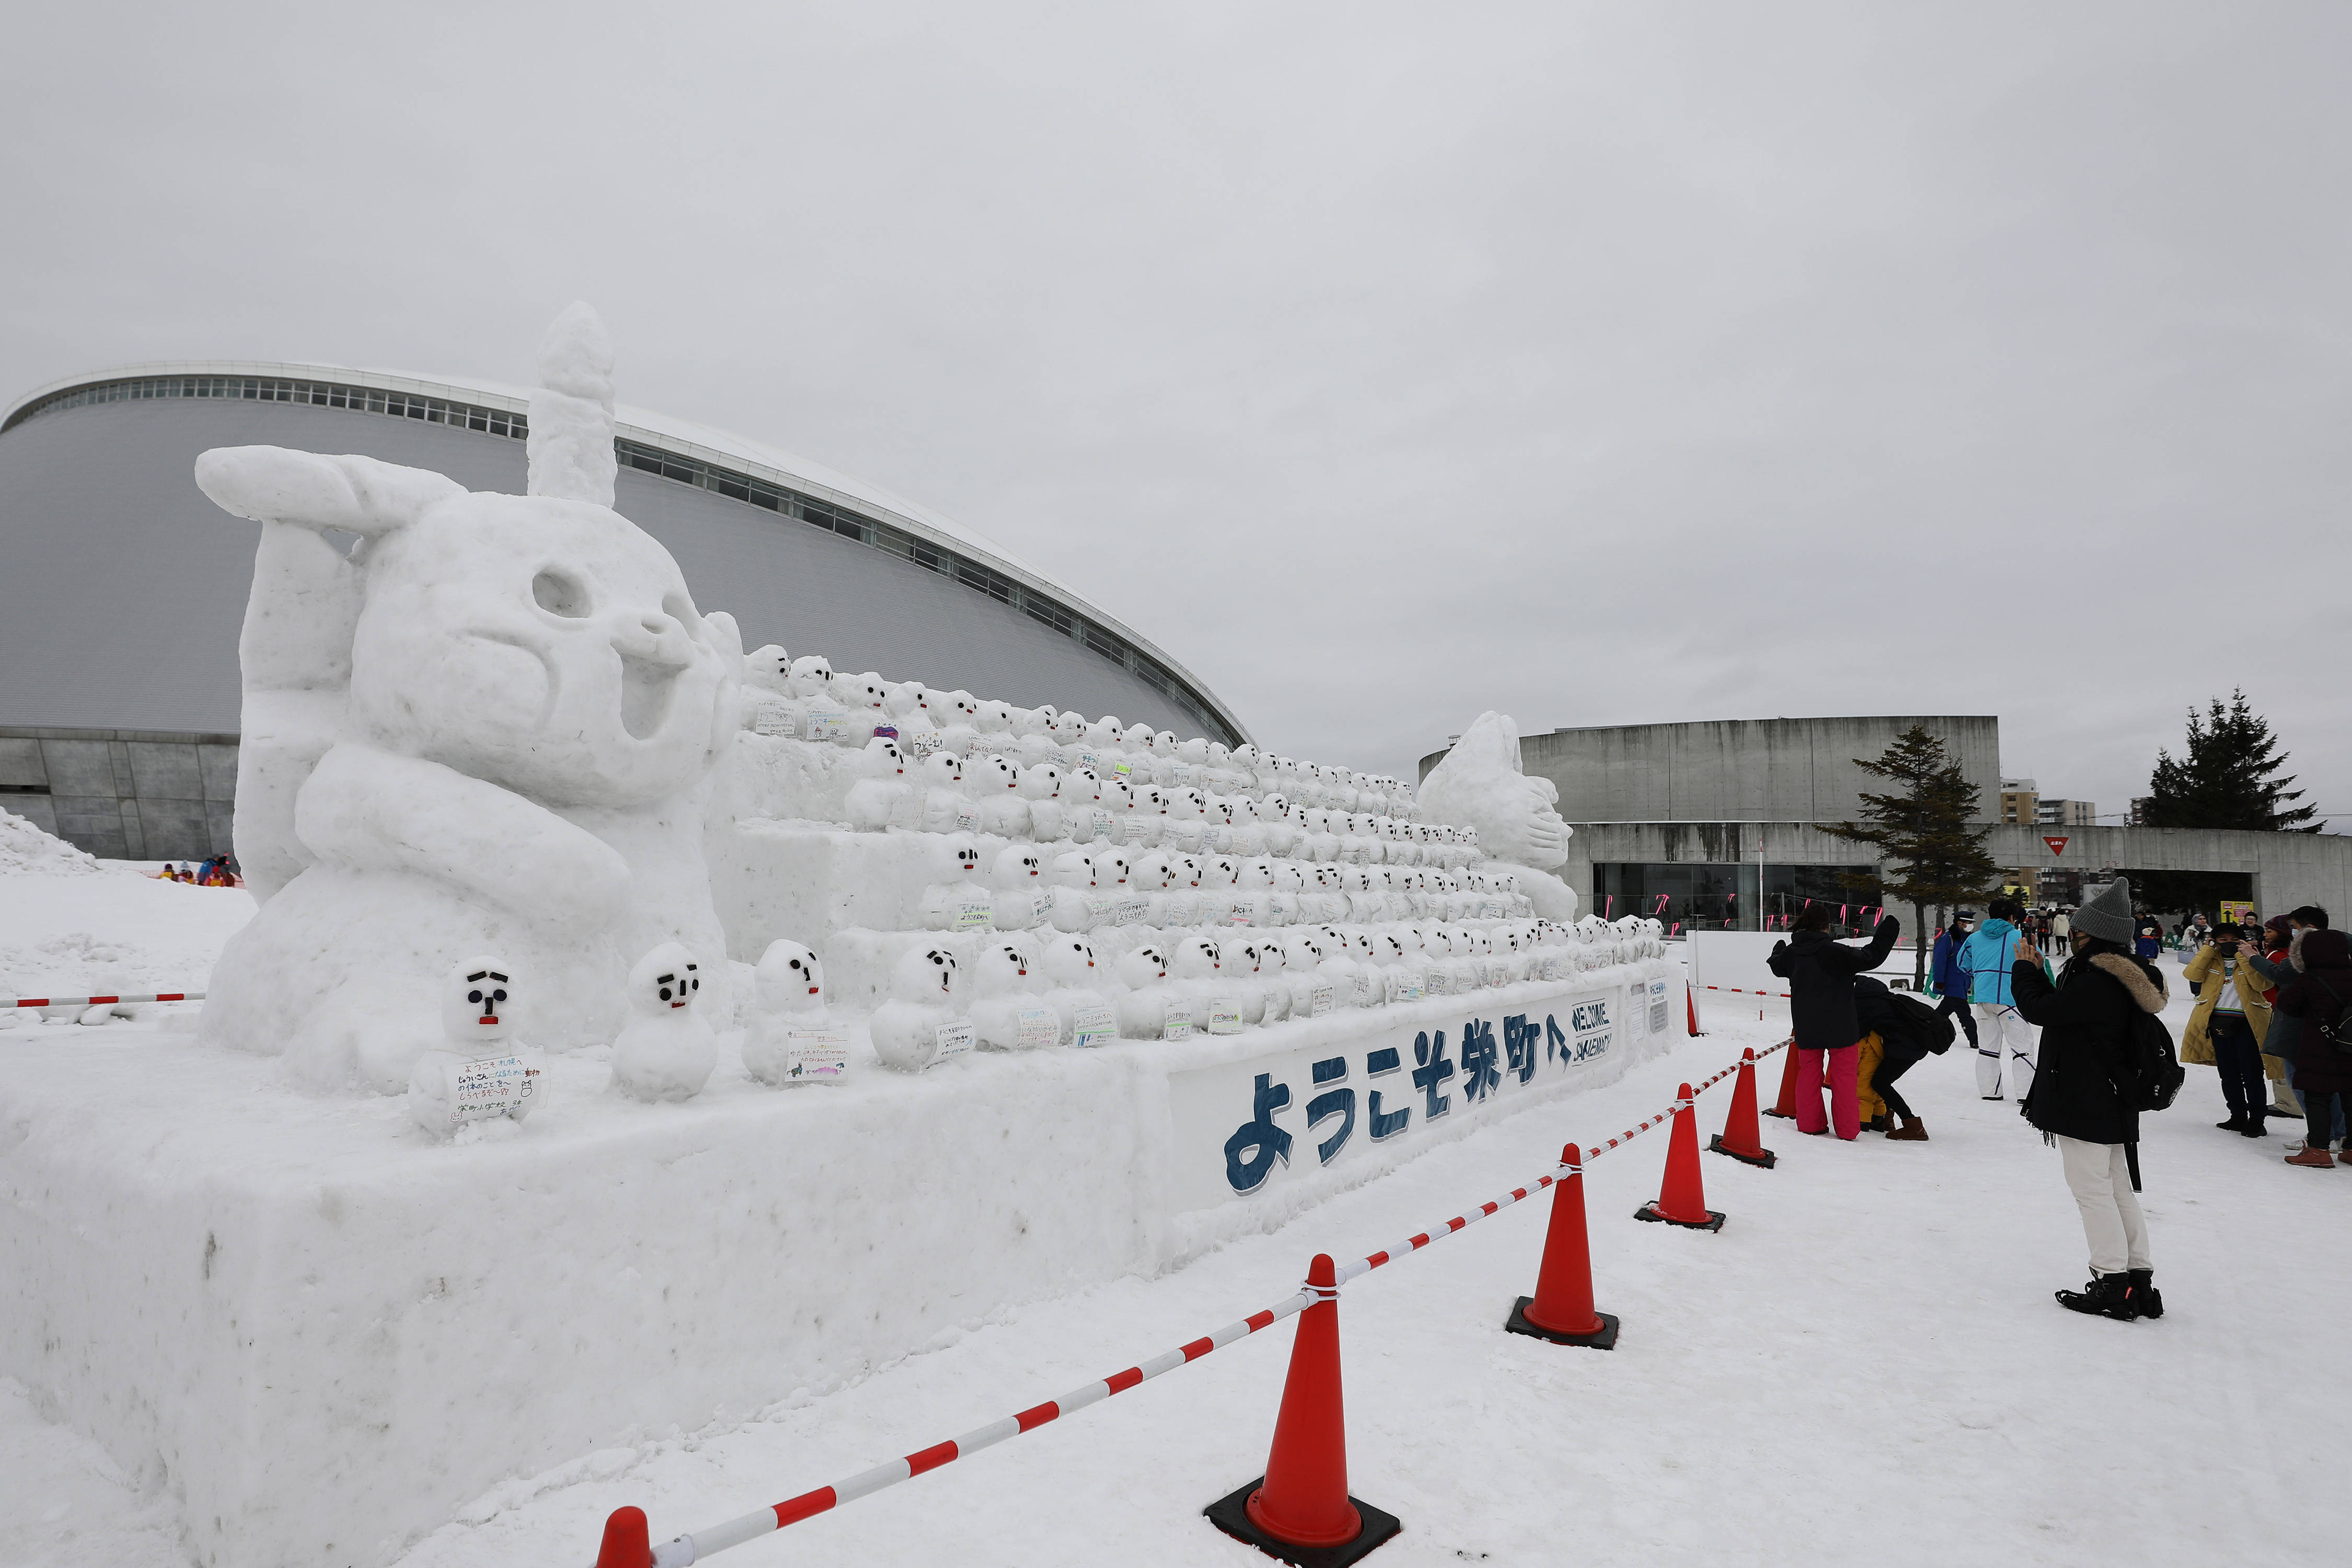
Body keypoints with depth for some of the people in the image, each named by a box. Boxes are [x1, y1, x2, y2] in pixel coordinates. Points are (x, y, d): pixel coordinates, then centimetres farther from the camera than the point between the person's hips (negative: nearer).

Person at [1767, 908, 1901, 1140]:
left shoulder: (1791, 953, 1)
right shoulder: (1835, 952, -20)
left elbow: (1776, 966, 22)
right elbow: (1870, 957, -17)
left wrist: (1778, 949, 45)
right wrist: (1888, 930, -7)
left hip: (1806, 1028, 5)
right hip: (1840, 1027, -5)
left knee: (1809, 1073, 16)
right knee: (1844, 1077, 6)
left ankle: (1809, 1123, 20)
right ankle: (1847, 1129, 10)